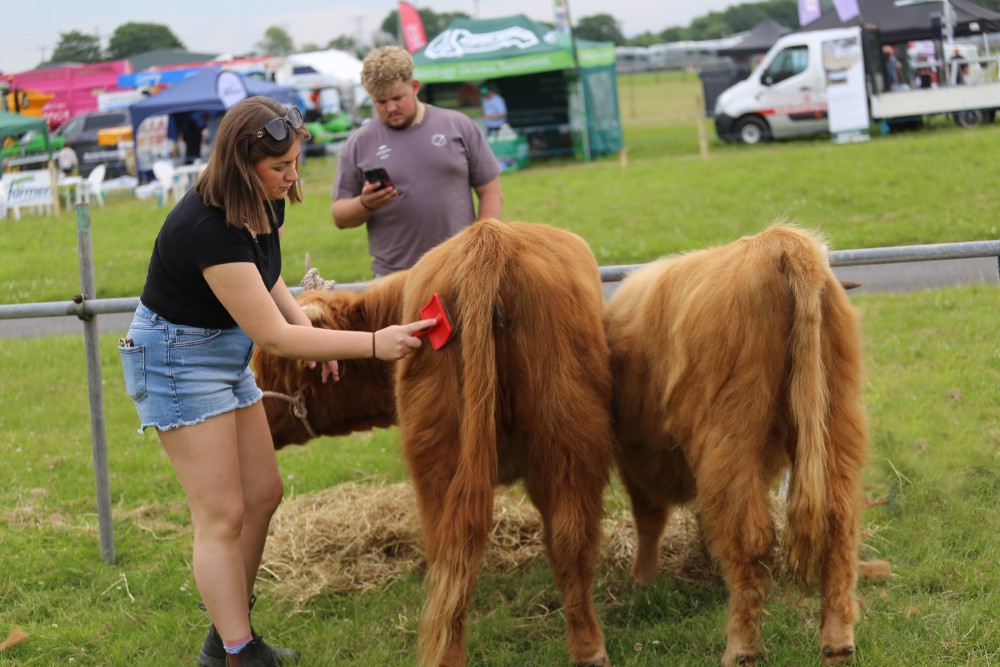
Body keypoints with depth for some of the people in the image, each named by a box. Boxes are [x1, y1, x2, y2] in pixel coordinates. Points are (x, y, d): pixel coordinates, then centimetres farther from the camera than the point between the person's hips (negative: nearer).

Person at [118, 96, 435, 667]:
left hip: (227, 351, 9)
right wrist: (373, 344, -30)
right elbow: (272, 336, -30)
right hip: (176, 356, -9)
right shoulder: (208, 227, -32)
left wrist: (303, 323, -3)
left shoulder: (267, 205, -5)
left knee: (263, 495, 11)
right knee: (223, 516, -8)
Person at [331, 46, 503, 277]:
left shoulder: (459, 126, 6)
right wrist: (365, 205, -13)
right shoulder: (359, 143, 6)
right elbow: (339, 216, 9)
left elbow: (491, 193, 7)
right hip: (393, 275, 0)